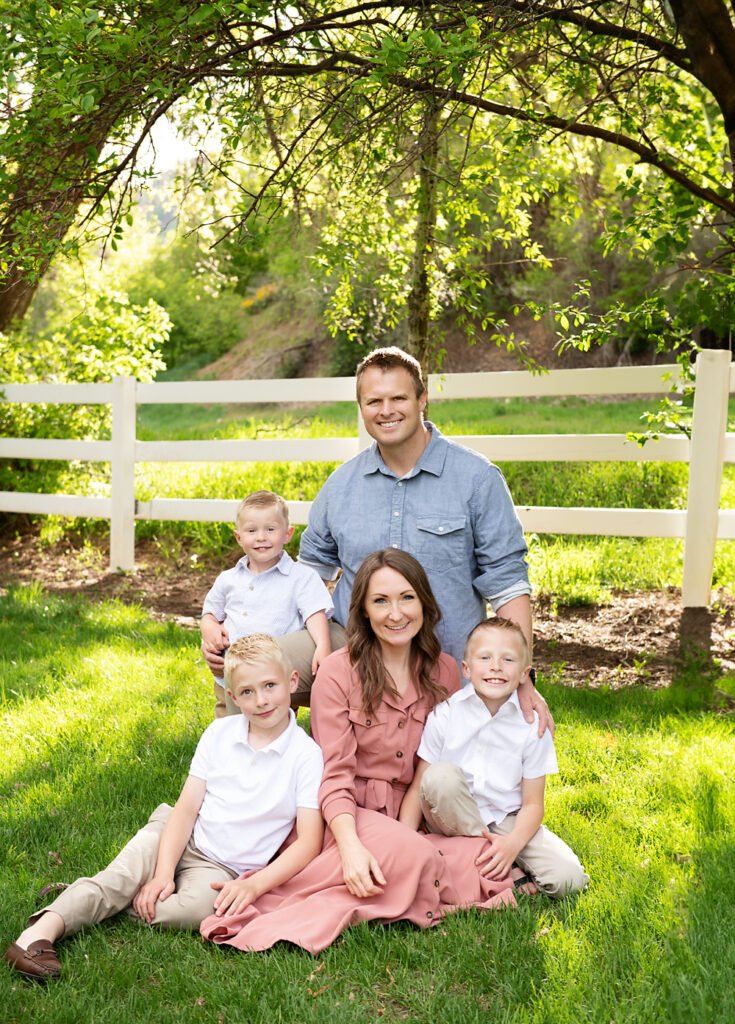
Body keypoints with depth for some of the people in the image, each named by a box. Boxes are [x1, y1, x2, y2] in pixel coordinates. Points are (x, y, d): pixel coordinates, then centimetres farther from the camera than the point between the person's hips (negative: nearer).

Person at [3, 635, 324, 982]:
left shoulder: (307, 754, -10)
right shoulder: (219, 733, 0)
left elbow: (308, 842, -13)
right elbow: (186, 808, -4)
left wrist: (254, 885, -25)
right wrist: (163, 873, -17)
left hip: (221, 868, -2)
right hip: (179, 837, 2)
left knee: (197, 908, -32)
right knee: (123, 875, -28)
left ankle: (85, 897, -18)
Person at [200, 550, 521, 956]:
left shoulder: (443, 671, 6)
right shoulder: (338, 672, -7)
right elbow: (335, 773, -12)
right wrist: (351, 847, -28)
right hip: (354, 813, -6)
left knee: (491, 858, -24)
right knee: (413, 855, -39)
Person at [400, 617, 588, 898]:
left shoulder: (532, 725, -7)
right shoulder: (444, 715, -10)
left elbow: (532, 803, -5)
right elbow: (418, 788, -8)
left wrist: (512, 844, -25)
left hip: (506, 822, 0)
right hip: (452, 820, 0)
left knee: (568, 880, -21)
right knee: (440, 776, -33)